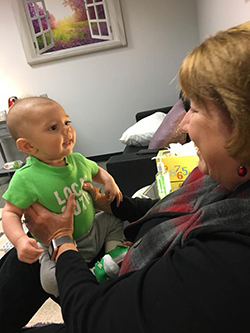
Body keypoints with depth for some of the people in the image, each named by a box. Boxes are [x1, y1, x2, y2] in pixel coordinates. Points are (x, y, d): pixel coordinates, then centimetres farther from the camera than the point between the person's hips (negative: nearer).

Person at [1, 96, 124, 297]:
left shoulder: (78, 160, -5)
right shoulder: (26, 179, -23)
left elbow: (96, 171, 17)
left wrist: (109, 181, -4)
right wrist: (20, 240, -35)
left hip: (92, 232, 6)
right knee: (53, 280, -31)